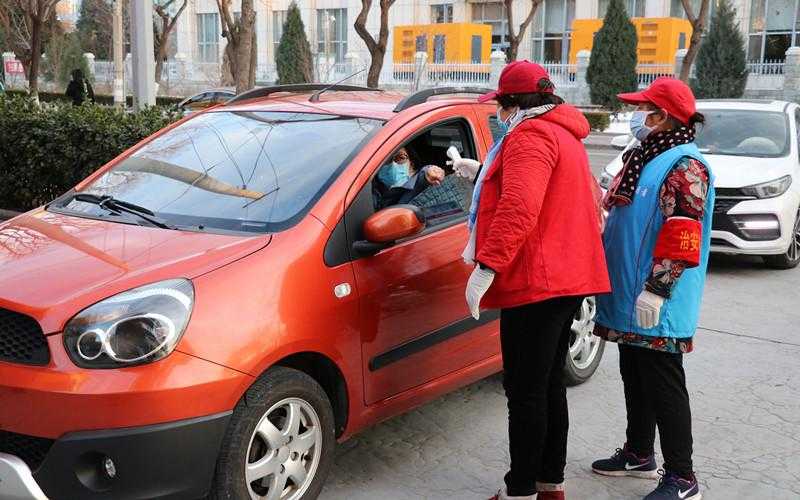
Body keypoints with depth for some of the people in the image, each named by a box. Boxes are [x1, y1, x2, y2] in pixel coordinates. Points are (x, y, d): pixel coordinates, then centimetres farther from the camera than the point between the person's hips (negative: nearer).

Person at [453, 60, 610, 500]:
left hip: (536, 281, -11)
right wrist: (482, 174, 39)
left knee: (525, 393, -5)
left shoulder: (530, 135, -12)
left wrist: (486, 266, -27)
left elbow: (518, 208, -26)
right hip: (566, 277, 11)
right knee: (549, 386, 16)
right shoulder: (562, 134, 21)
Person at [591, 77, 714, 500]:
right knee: (634, 378, 18)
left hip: (656, 306, -10)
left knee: (663, 386, -3)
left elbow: (682, 240, -22)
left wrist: (655, 290, -24)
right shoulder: (642, 158, 15)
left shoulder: (684, 166, -15)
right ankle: (638, 453, 34)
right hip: (629, 297, 10)